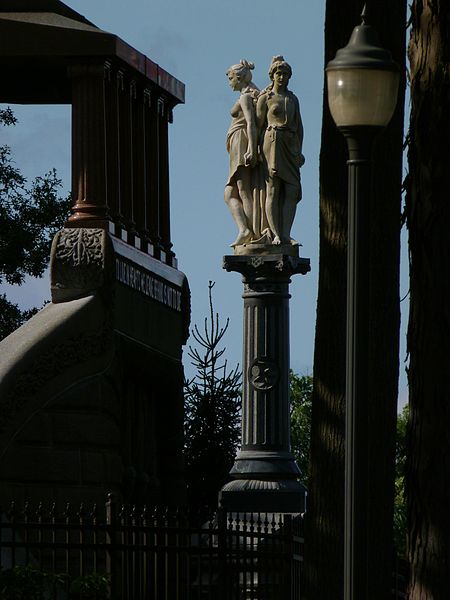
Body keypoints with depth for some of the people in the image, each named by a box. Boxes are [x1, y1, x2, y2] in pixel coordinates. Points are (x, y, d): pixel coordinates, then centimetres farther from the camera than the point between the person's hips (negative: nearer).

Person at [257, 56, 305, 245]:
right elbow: (258, 124, 1)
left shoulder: (293, 99, 19)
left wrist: (299, 151, 9)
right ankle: (276, 234, -11)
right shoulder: (265, 98, 5)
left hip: (290, 146, 5)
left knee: (292, 191, -7)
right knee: (273, 190, -8)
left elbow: (299, 126, 18)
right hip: (272, 143, -5)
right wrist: (257, 150, -7)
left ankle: (285, 234, -11)